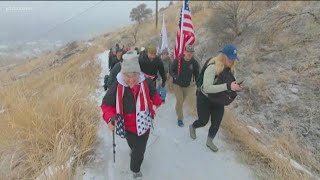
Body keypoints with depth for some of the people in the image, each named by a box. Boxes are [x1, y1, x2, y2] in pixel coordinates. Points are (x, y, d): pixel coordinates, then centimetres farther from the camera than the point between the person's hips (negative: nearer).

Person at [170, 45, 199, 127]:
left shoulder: (194, 63, -12)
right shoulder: (178, 60, -19)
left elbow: (197, 74, -2)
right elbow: (171, 70, -10)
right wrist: (175, 77, -28)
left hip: (187, 85, 3)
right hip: (177, 84, -3)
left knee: (182, 101, 20)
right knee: (179, 101, -8)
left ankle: (178, 110, 50)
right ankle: (180, 118, 8)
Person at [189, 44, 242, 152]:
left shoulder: (232, 68, -11)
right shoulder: (212, 67, -33)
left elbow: (232, 83, -2)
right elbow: (207, 87, -43)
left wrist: (236, 87, -27)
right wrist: (228, 86, -49)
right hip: (204, 98, -6)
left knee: (216, 123, 13)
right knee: (203, 121, 9)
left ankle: (209, 142, 41)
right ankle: (192, 127, 47)